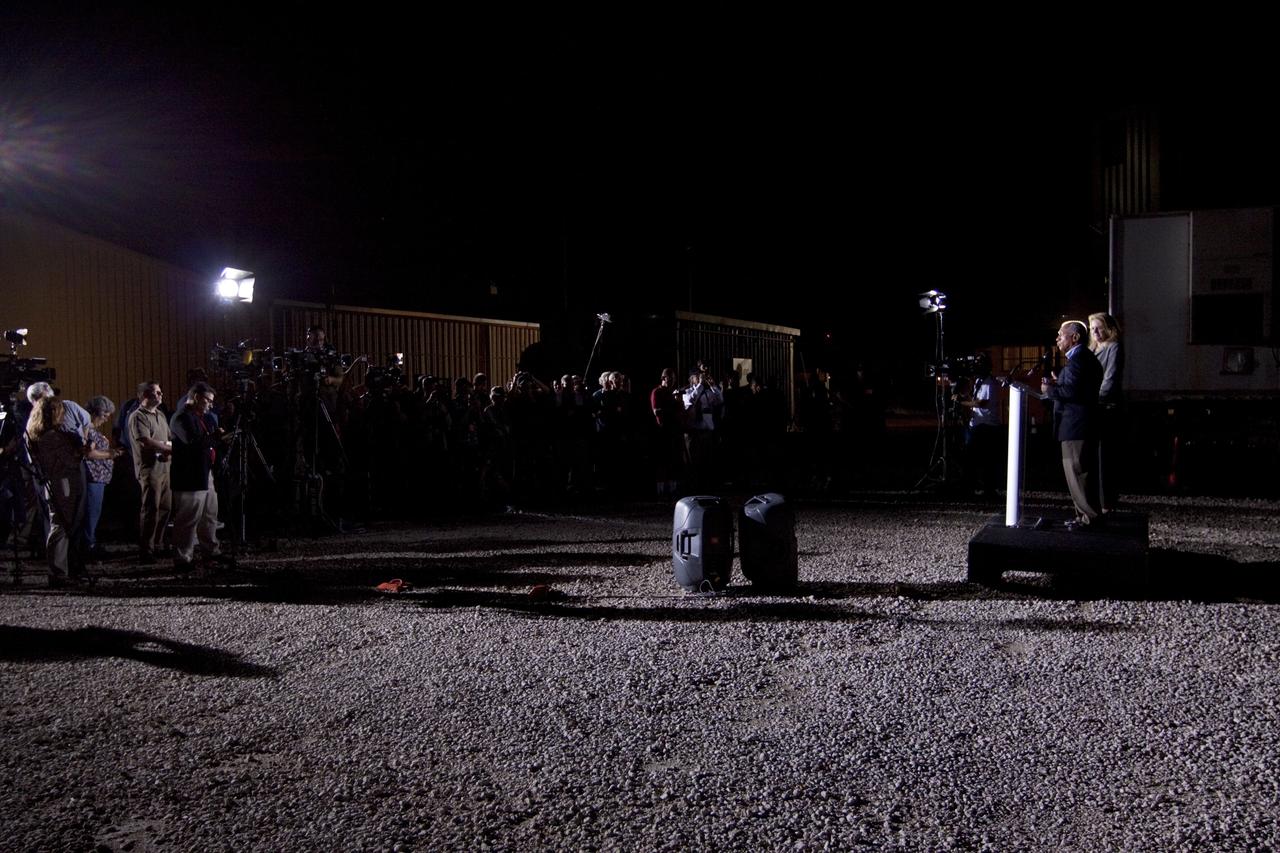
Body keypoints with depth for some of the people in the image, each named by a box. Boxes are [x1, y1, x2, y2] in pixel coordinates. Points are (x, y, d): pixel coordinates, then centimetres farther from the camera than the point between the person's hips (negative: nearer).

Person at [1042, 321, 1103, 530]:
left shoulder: (1078, 359, -15)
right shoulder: (1087, 358, 19)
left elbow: (1072, 391, -24)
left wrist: (1050, 390, -11)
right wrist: (1058, 383, 12)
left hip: (1075, 426, -11)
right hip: (1082, 426, 11)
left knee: (1076, 471, -7)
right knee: (1081, 472, 14)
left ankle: (1089, 515, -3)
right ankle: (1086, 514, 20)